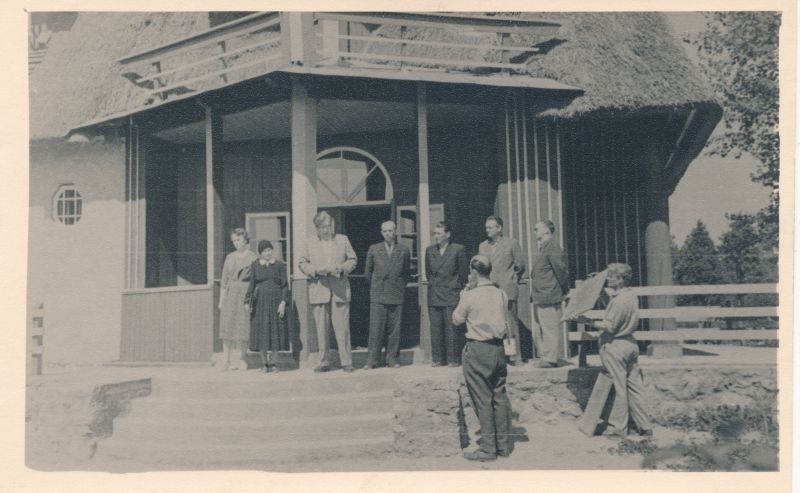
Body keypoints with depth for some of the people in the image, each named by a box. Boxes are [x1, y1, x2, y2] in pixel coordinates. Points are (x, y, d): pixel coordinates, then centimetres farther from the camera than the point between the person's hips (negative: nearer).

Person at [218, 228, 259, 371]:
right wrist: (221, 300, 11)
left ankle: (240, 360, 2)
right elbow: (224, 279, 16)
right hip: (230, 294, 4)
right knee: (227, 326, -1)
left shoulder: (253, 257, 2)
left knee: (242, 326, -6)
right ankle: (227, 360, 2)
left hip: (245, 293, -4)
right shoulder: (230, 257, 14)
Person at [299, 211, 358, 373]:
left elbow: (352, 260, 11)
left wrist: (340, 268, -9)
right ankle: (324, 362, 10)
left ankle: (347, 362, 3)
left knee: (342, 328, -3)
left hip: (340, 290, -1)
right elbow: (303, 264, 9)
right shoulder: (310, 242, 10)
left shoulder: (343, 240, 11)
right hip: (318, 291, 1)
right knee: (321, 329, 2)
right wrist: (316, 270, -10)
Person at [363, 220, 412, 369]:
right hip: (377, 295, -1)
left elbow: (407, 273, 17)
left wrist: (399, 286, 12)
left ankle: (392, 359, 10)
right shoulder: (373, 249, 6)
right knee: (376, 329, -5)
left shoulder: (404, 250, 7)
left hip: (396, 295, 1)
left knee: (394, 329, 1)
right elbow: (367, 271, 15)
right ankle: (372, 360, 0)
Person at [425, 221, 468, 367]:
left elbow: (463, 273, 2)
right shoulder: (429, 250, 10)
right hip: (434, 296, 4)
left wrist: (457, 287, 6)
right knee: (435, 328, 4)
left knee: (452, 328, -4)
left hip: (451, 295, -4)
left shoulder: (458, 249, -2)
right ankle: (438, 359, 10)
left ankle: (453, 359, 3)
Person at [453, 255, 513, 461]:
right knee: (499, 396, 12)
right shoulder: (501, 294, 3)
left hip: (478, 350, -5)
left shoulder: (470, 296, -12)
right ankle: (503, 444, 20)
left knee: (482, 400, 1)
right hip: (498, 348, 6)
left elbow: (457, 319, 2)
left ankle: (488, 448, 5)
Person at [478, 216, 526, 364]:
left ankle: (515, 356, 5)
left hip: (506, 290, -3)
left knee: (510, 323, -2)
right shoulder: (482, 246, 14)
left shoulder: (511, 243, 3)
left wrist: (512, 280, 8)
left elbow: (520, 264, 7)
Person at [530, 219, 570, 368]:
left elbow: (561, 269, -14)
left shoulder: (552, 247, -13)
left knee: (550, 328, -5)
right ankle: (546, 357, 21)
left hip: (548, 297, -10)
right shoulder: (542, 248, 17)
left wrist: (564, 290, -7)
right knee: (538, 331, 14)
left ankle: (551, 359, 0)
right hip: (539, 297, 10)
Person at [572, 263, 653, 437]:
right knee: (634, 386, 12)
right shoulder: (631, 295, 6)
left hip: (615, 346, -9)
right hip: (630, 343, 9)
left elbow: (609, 327, -22)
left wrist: (587, 321, -20)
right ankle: (644, 426, 16)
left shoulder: (618, 301, -22)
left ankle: (618, 427, 10)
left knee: (619, 388, 1)